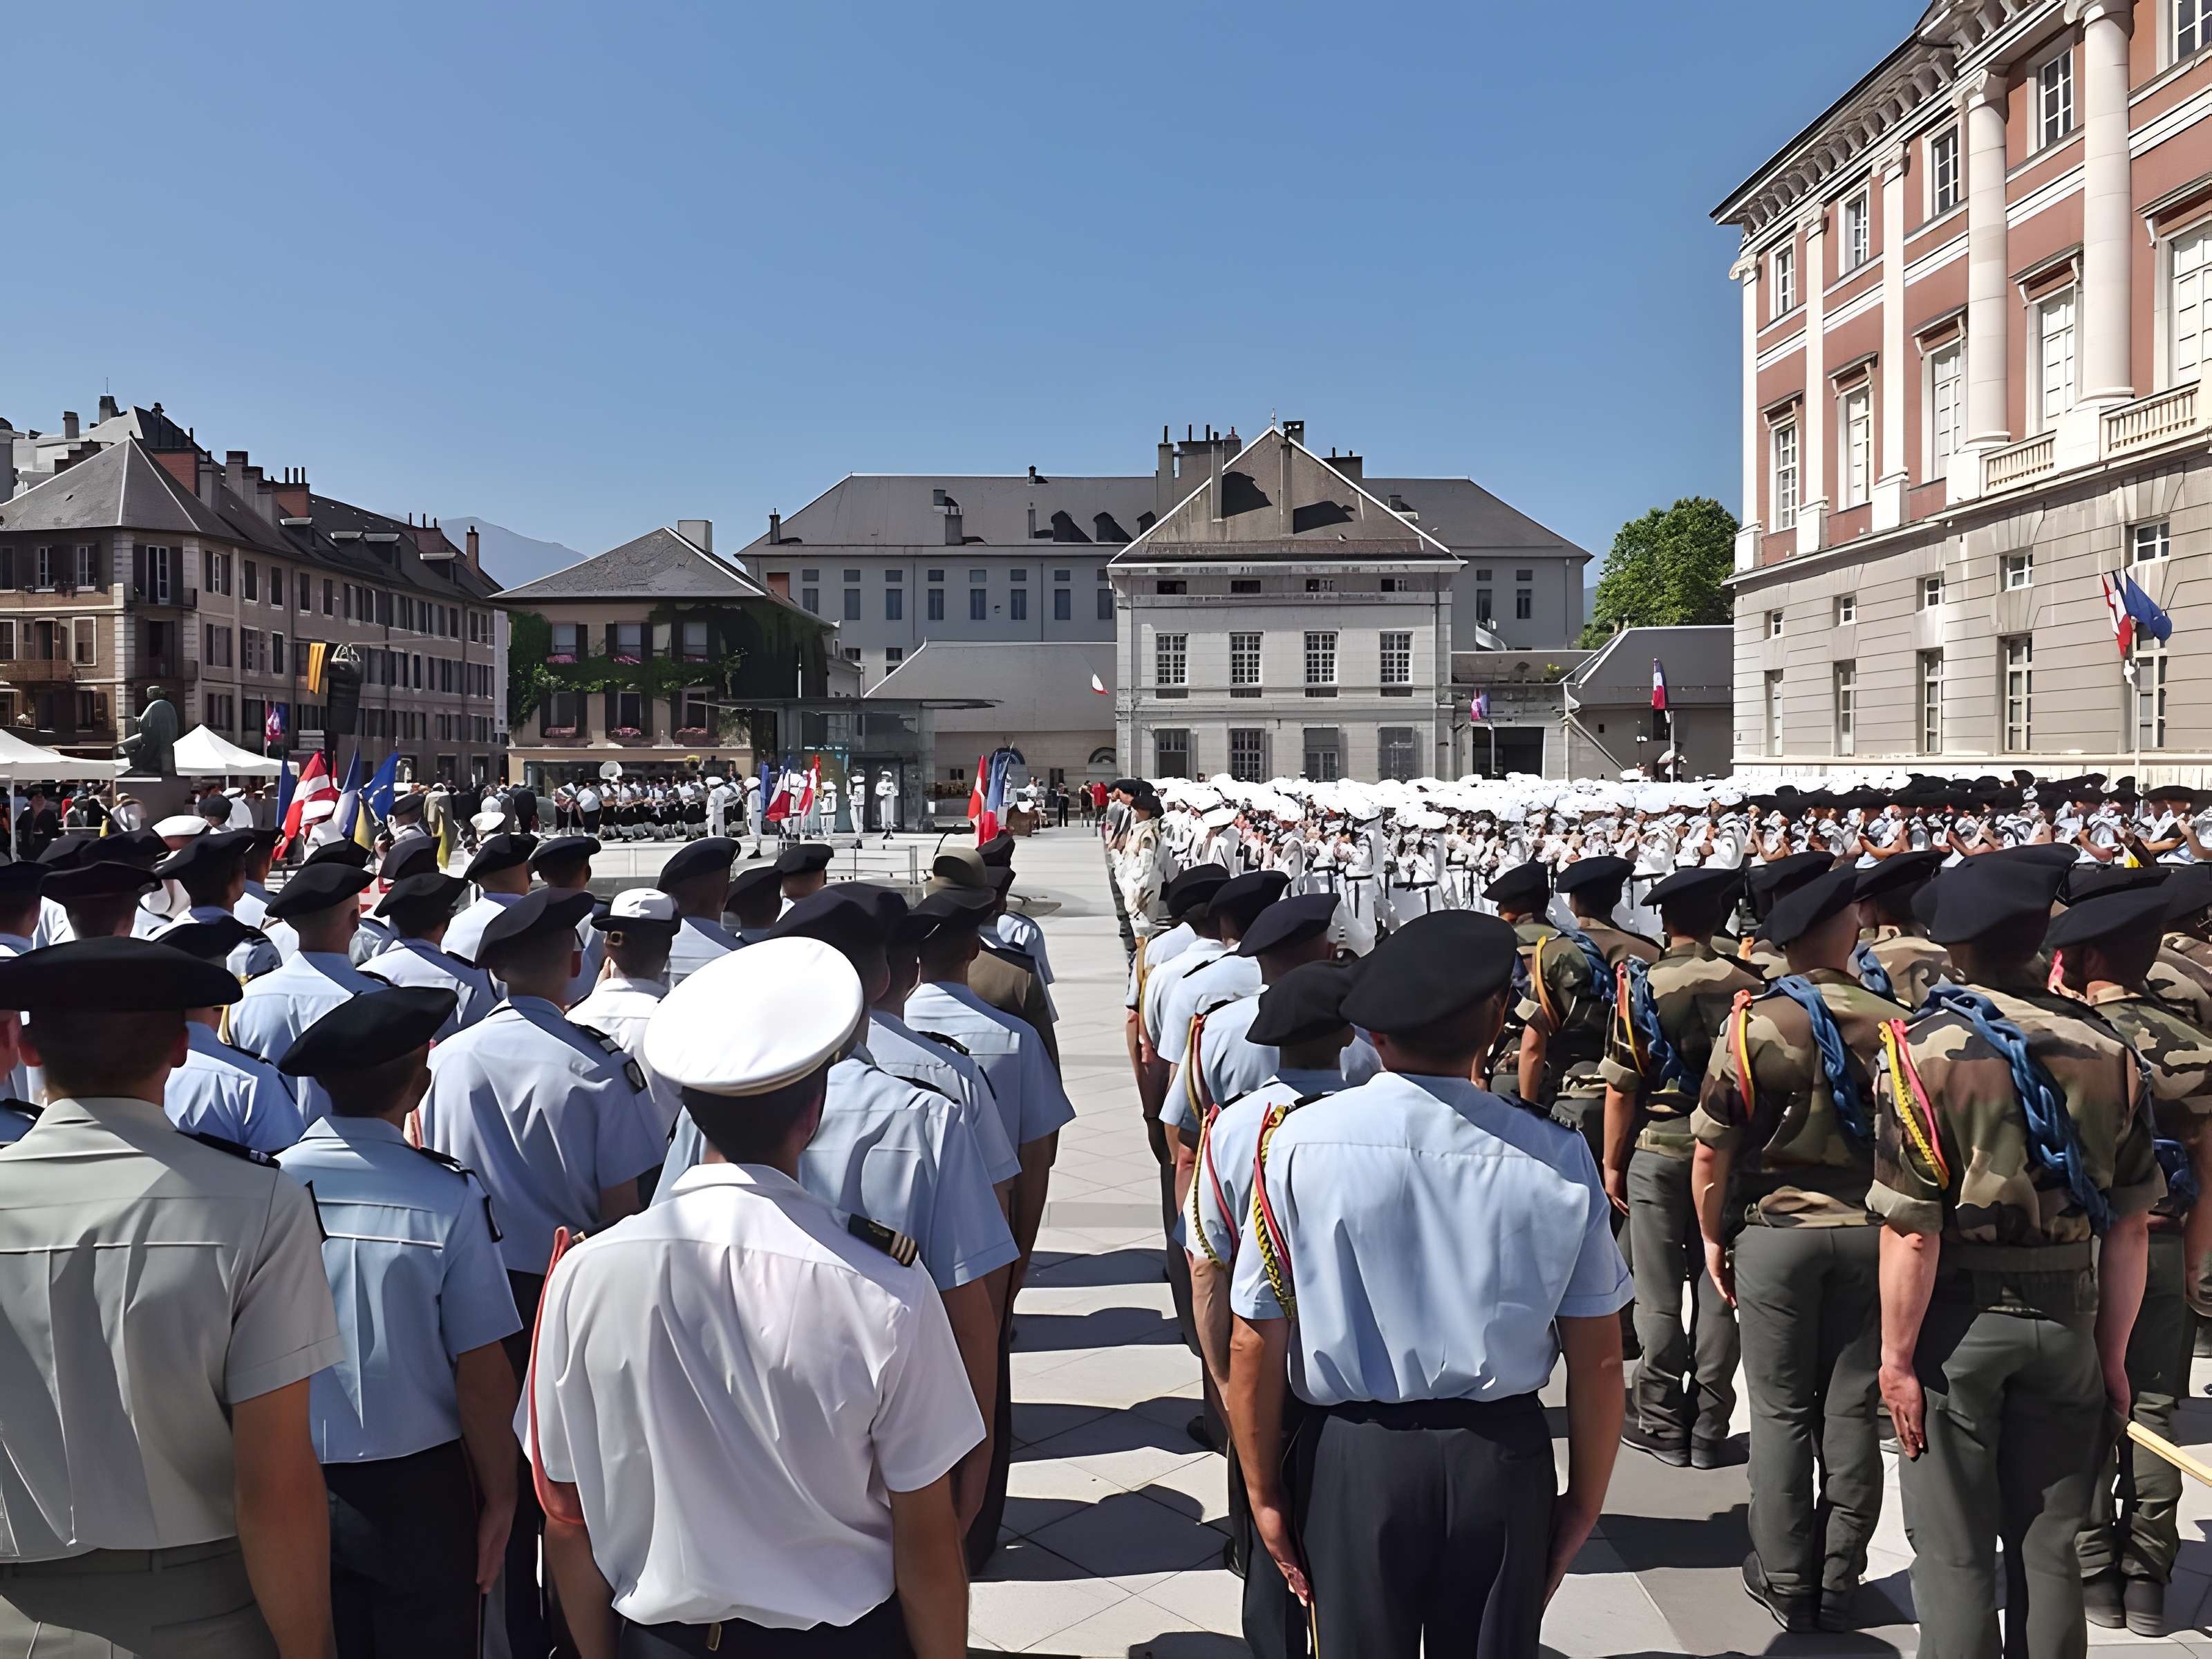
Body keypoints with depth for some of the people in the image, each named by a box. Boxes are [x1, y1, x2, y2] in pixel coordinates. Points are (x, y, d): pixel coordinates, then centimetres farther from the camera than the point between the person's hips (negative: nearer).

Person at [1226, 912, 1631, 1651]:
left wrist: (1263, 1493, 4)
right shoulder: (1556, 1158, -12)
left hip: (1354, 1457, -1)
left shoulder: (1297, 1142, -14)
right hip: (1501, 1458, 1)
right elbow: (1599, 1360, -5)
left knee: (1358, 1644, 21)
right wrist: (1582, 1503, 10)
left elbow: (1254, 1345, -9)